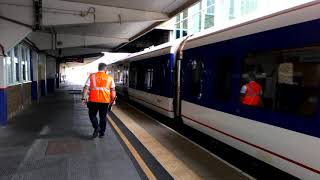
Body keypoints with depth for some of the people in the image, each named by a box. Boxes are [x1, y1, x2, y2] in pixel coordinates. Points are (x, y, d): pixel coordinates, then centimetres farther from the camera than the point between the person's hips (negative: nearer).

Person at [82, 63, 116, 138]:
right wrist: (113, 100, 12)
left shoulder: (92, 76, 3)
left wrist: (84, 98, 0)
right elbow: (113, 90, 4)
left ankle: (96, 127, -2)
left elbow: (86, 88, -2)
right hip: (105, 100, 1)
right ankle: (102, 133, 19)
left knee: (92, 114, 18)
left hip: (93, 100, -1)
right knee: (103, 117, 13)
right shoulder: (109, 78, 5)